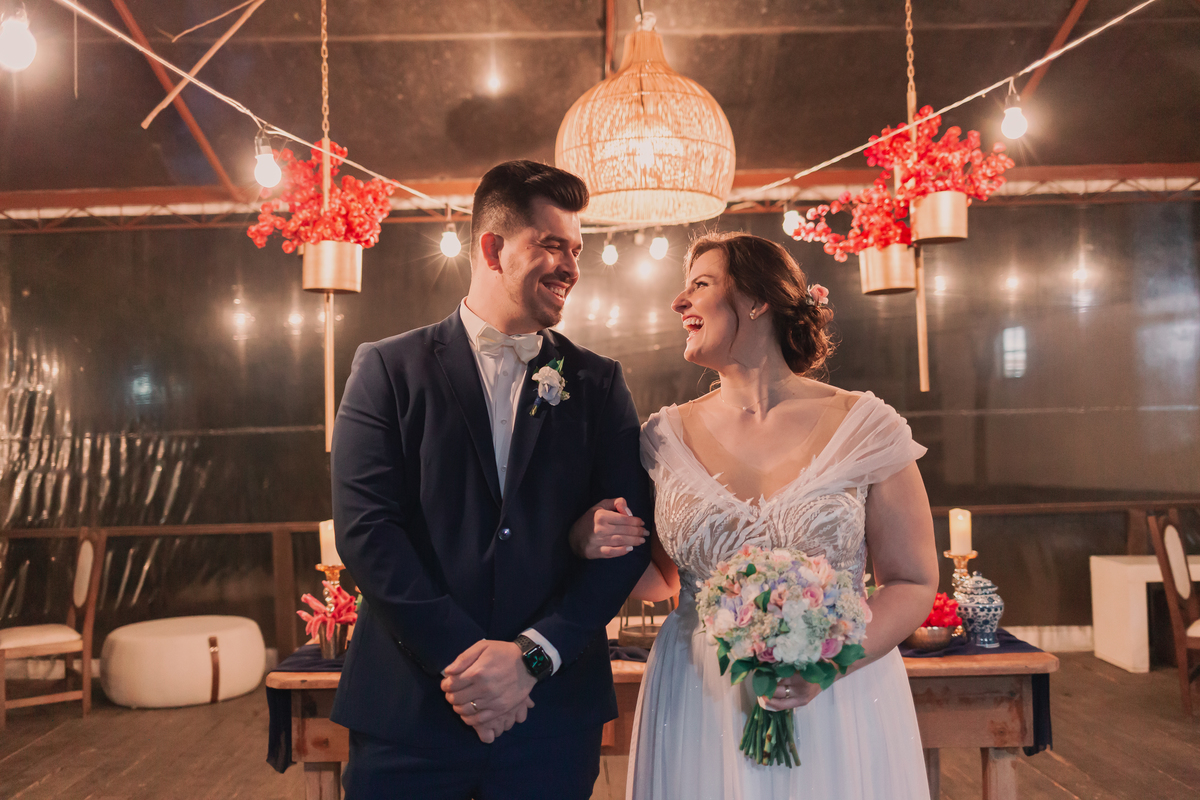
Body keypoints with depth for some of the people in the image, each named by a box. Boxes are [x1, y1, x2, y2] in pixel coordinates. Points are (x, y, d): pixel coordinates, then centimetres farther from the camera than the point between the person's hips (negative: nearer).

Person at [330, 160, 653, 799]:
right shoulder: (388, 368, 0)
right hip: (408, 708, -1)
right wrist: (459, 654, -15)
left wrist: (533, 655, -12)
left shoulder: (599, 384, 5)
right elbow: (365, 528, -8)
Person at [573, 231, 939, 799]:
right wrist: (599, 547, -9)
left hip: (837, 705, -1)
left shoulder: (865, 428, -6)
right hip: (696, 711, 2)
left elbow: (912, 583, -4)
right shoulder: (667, 437, 1)